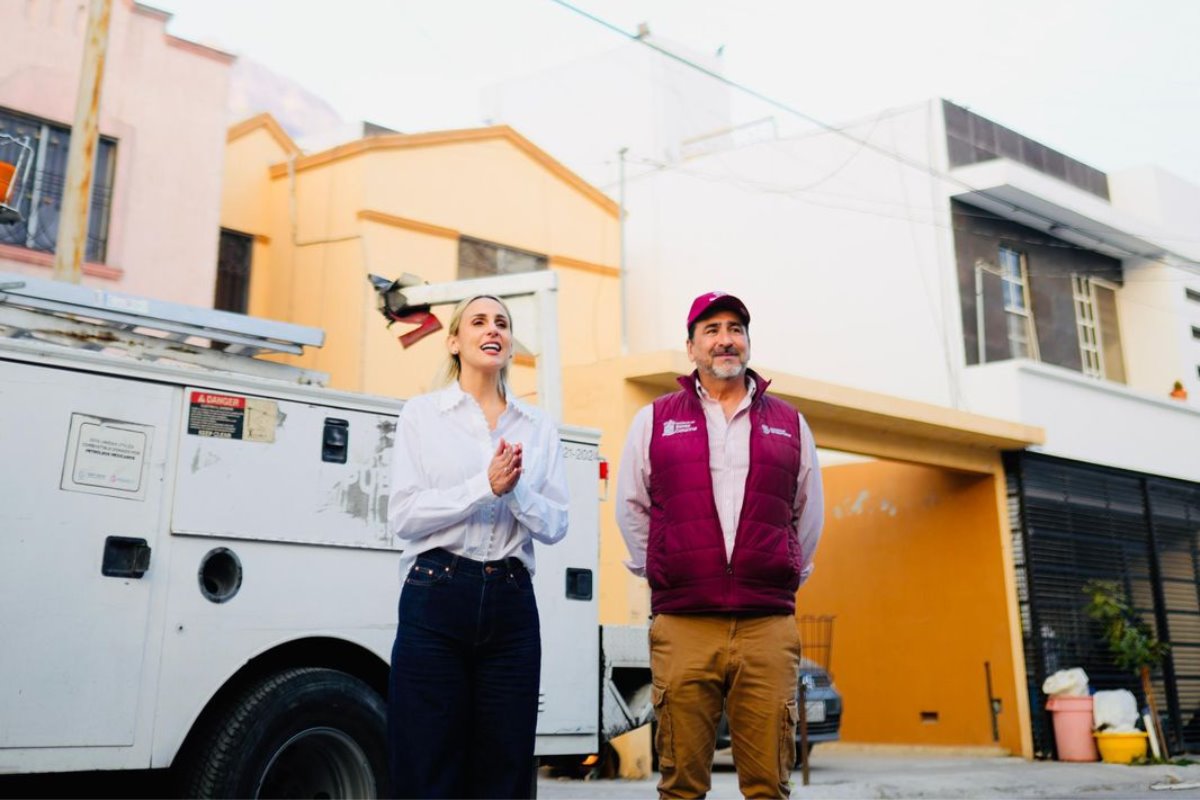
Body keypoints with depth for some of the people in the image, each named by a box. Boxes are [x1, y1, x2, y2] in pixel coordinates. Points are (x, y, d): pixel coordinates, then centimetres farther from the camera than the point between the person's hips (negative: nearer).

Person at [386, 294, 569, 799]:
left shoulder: (538, 428, 13)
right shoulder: (422, 414, 5)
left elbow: (555, 526, 6)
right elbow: (403, 516, -5)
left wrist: (515, 491, -13)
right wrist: (485, 487, -14)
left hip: (511, 601, 3)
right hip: (437, 594, -2)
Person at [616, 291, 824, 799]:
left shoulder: (789, 424, 13)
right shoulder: (655, 421, 9)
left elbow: (807, 515, 20)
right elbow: (631, 508, 14)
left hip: (769, 628, 1)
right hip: (682, 627, -1)